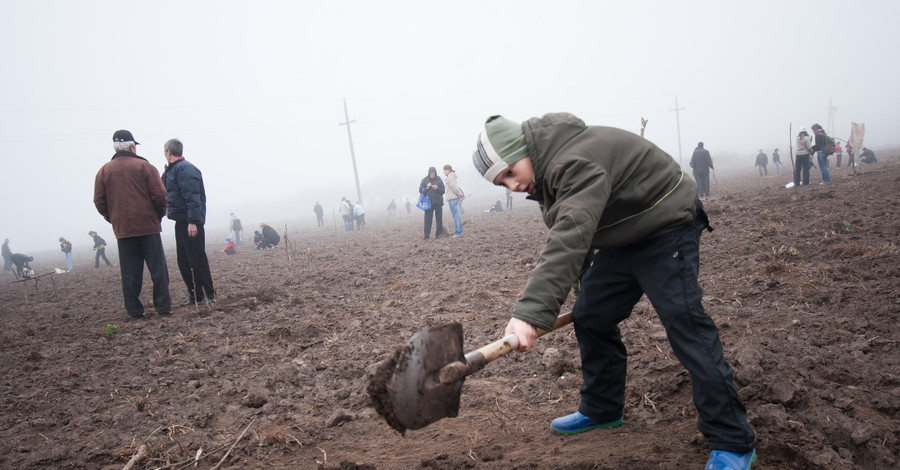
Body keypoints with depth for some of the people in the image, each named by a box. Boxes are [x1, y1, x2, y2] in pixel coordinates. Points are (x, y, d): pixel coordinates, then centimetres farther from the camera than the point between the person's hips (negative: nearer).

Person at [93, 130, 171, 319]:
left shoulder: (104, 171, 7)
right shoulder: (144, 166, -3)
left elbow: (99, 201, 6)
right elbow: (159, 195, -9)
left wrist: (114, 220, 17)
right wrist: (159, 215, 7)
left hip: (122, 229, 3)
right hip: (148, 226, -3)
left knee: (129, 273, 7)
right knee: (158, 269, 2)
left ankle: (134, 311, 9)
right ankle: (163, 307, 2)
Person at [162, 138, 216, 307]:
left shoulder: (185, 169, -13)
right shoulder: (173, 170, 18)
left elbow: (192, 197, -21)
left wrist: (193, 221, -25)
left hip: (191, 223, -10)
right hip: (181, 222, 10)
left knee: (197, 260, -6)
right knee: (183, 261, 11)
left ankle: (209, 295, 0)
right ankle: (195, 296, 17)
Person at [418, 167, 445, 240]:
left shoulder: (439, 180, 3)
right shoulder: (424, 180, 3)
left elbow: (443, 191, 1)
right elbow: (420, 190, 1)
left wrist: (437, 188, -18)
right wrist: (426, 188, -16)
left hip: (438, 203, 1)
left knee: (439, 219, 3)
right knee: (428, 220, -4)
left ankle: (438, 234, 10)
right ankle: (426, 236, -2)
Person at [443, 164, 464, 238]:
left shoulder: (450, 177, -11)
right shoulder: (452, 177, 21)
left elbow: (454, 187, -16)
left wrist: (459, 194, -4)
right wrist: (460, 194, 8)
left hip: (452, 198, -10)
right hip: (455, 198, 10)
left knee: (455, 216, -10)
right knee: (457, 215, 11)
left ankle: (457, 232, -11)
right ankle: (460, 231, 14)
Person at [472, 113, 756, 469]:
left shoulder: (576, 162, -33)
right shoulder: (548, 169, 1)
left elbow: (569, 237, -47)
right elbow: (567, 235, 10)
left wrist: (532, 311, -54)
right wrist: (584, 282, 12)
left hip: (667, 228, -10)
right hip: (623, 238, 10)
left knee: (685, 323, -16)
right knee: (589, 317, 7)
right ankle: (602, 409, 24)